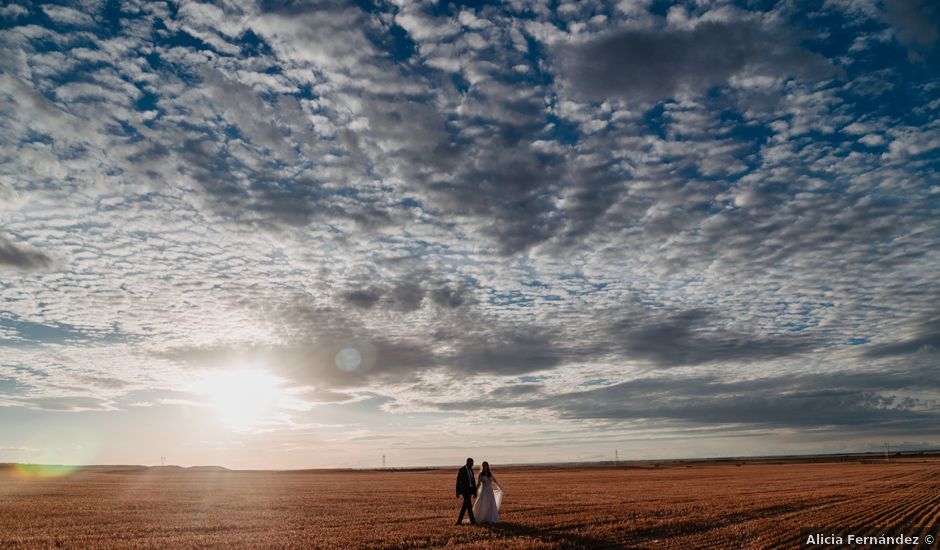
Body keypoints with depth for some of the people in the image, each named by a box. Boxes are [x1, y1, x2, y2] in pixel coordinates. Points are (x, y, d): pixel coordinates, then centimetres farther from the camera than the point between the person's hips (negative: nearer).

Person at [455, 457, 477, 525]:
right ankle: (473, 521, -8)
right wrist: (458, 492, -12)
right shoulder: (461, 470, -11)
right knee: (469, 505, -11)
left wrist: (475, 492, 13)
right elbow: (458, 481, -11)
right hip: (464, 490, -7)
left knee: (465, 505, 8)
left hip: (470, 490, 8)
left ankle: (459, 520, 15)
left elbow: (473, 481, 15)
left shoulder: (471, 470, 12)